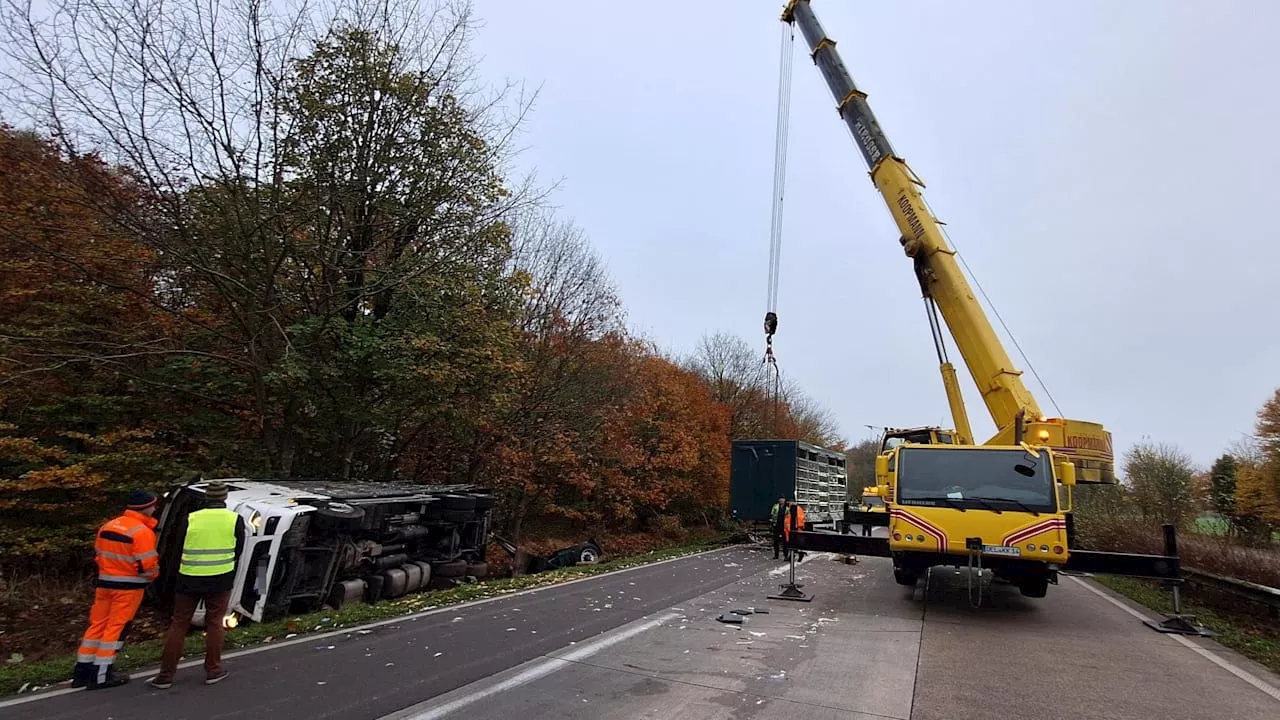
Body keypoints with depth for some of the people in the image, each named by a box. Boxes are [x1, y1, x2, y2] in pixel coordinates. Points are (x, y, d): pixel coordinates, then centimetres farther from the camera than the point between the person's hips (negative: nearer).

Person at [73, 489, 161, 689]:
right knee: (116, 628, 1)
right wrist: (153, 575, 2)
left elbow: (97, 554, 13)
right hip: (129, 586, -7)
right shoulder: (142, 532, -19)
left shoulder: (107, 526, 6)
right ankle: (101, 676, 6)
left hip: (105, 582, 7)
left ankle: (82, 670, 23)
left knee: (97, 624, 16)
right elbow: (147, 566, -19)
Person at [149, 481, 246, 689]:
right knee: (214, 623, 11)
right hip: (220, 579, -1)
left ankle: (166, 674, 15)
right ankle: (213, 670, 16)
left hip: (188, 578, 1)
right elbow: (238, 551, 4)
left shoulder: (191, 519, -2)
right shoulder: (235, 519, -4)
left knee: (179, 624, 11)